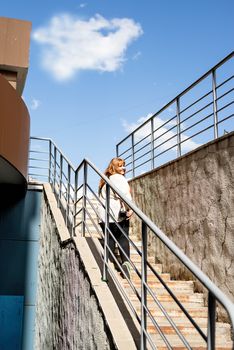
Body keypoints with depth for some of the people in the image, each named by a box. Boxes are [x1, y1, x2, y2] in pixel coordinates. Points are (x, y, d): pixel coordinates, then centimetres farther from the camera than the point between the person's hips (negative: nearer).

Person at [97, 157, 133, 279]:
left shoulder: (104, 180, 22)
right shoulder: (118, 178, -3)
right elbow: (125, 194, -19)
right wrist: (130, 208, -21)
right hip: (118, 214, -6)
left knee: (109, 239, 8)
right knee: (123, 239, -2)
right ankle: (125, 261, -16)